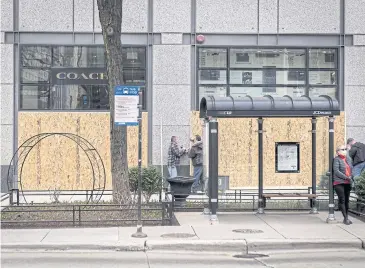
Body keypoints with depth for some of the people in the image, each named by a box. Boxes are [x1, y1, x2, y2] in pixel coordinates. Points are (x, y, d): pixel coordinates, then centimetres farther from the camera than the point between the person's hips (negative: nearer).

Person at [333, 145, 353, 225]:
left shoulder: (346, 159, 18)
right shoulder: (336, 159, -4)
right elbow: (336, 171, -13)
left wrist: (351, 178, 5)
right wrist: (346, 178, -15)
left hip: (347, 183, 7)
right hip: (339, 183, -7)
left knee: (347, 200, 7)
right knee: (342, 200, -8)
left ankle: (347, 218, 12)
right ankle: (345, 218, -8)